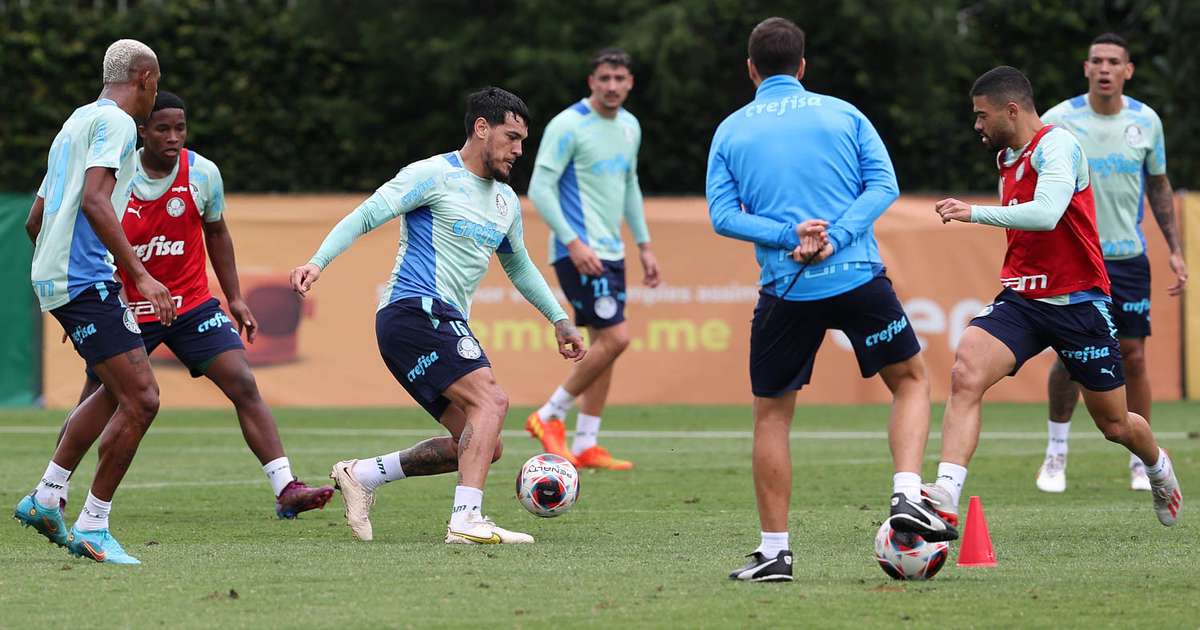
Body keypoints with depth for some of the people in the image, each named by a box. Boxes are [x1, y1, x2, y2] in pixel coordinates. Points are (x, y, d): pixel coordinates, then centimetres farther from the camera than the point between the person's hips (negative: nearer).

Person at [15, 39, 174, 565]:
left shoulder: (74, 125, 23)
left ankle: (46, 498, 20)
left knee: (120, 392, 20)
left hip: (56, 279, 10)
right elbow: (94, 201, -22)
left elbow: (35, 221, 27)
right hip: (86, 280, -10)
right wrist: (141, 275, -26)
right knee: (140, 400, -11)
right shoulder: (115, 122, -7)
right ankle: (92, 527, -8)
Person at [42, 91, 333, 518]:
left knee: (244, 385, -14)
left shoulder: (203, 174, -6)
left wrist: (235, 298, 9)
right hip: (126, 307, -1)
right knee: (94, 408, 3)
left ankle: (286, 490, -16)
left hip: (192, 304, 1)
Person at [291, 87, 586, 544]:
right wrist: (318, 262, -23)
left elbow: (519, 267, 35)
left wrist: (559, 320, 34)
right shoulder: (435, 176, -6)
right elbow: (365, 216, -10)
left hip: (446, 325, 9)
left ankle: (362, 475, 12)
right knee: (491, 400, -25)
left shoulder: (506, 201, 20)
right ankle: (466, 520, -33)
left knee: (481, 446, 4)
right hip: (414, 311, -9)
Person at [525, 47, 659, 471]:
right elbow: (540, 188, -15)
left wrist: (644, 245, 21)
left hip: (610, 250, 8)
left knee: (604, 342, 5)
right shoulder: (568, 126, -13)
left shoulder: (629, 127, 12)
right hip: (579, 252, -8)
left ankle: (585, 445, 9)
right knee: (615, 337, -15)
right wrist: (573, 242, -22)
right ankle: (550, 416, -2)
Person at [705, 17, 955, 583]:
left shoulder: (731, 131, 8)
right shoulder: (842, 114, 8)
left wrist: (789, 235, -10)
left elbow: (722, 215, -3)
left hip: (786, 290, 0)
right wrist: (835, 238, -11)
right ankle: (908, 496, -3)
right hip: (859, 279, 0)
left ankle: (775, 550, 8)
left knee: (771, 414, 12)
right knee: (911, 379, 18)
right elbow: (884, 184, -4)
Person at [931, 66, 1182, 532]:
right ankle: (945, 497, -32)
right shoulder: (1006, 158, 12)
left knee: (1114, 425, 9)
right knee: (966, 374, -24)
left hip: (1078, 303, -6)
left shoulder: (1057, 145, -14)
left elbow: (1045, 214, -30)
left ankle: (1158, 467, 44)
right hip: (1021, 300, 6)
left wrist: (975, 213, -29)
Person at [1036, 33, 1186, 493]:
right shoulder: (1058, 121, -6)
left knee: (1133, 358, 0)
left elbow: (1159, 186, 13)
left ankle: (1142, 460, 12)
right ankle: (1056, 453, 13)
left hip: (1129, 256, 2)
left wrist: (1175, 249, 9)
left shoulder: (1146, 121, 2)